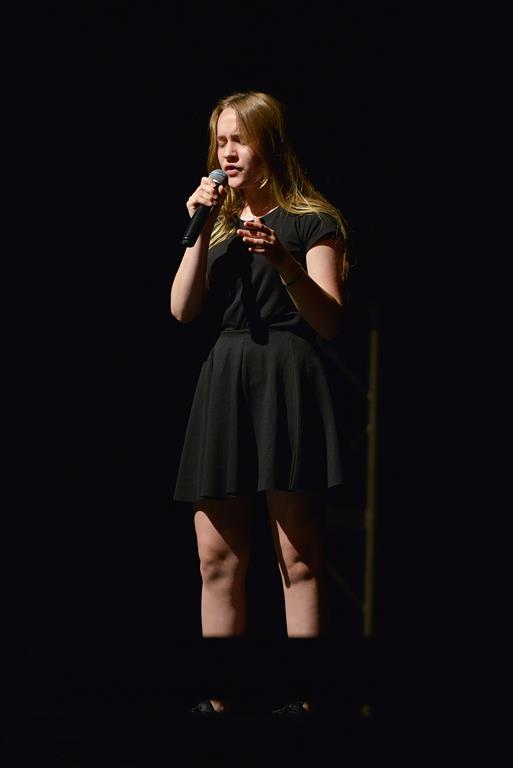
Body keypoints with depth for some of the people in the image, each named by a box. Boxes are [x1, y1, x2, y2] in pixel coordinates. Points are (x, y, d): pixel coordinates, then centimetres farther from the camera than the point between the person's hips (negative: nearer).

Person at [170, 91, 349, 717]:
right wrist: (201, 230, -1)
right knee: (217, 557, 1)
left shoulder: (310, 221, 5)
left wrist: (286, 263, -22)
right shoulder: (216, 223, 21)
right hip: (221, 383, 5)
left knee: (298, 556, -8)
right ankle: (217, 701, 3)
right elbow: (183, 309, 7)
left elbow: (330, 323, -6)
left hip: (286, 382, -5)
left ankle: (303, 700, -10)